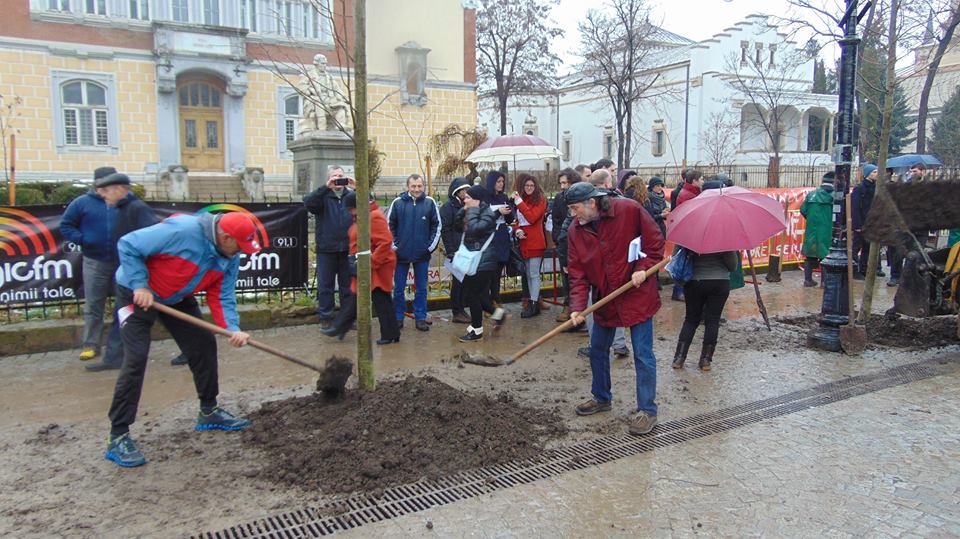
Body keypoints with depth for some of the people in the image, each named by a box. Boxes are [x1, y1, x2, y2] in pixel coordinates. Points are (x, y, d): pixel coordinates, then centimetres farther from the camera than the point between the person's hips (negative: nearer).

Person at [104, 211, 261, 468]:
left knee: (204, 345, 5)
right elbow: (127, 245, -28)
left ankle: (209, 412, 23)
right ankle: (118, 437, -5)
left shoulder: (230, 257, -11)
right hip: (138, 294, -7)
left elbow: (222, 297, -8)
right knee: (136, 358, -14)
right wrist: (140, 284, -31)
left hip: (178, 298, 7)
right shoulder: (182, 230, -34)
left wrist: (232, 328, -24)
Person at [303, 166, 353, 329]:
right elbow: (308, 202, -18)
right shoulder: (323, 196, 1)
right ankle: (325, 317, 15)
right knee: (325, 285, 4)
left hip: (347, 249, 2)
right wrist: (326, 187, -27)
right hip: (326, 249, -1)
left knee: (348, 284, 11)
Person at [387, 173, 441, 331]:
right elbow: (389, 225, 3)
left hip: (422, 254, 0)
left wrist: (431, 246, 0)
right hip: (401, 253, 0)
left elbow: (437, 225, 4)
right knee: (398, 288, 8)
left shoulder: (430, 202, -2)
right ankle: (398, 318, 20)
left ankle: (420, 318, 18)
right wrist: (394, 246, -1)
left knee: (421, 288, 8)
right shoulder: (398, 202, -3)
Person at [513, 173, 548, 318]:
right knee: (528, 274, 11)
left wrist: (519, 202, -17)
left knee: (534, 274, -6)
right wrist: (517, 230, -4)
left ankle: (534, 304, -3)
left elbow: (532, 218, -18)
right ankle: (535, 300, 19)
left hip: (536, 242, -7)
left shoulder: (540, 200, -6)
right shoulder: (521, 200, 15)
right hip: (524, 242, 7)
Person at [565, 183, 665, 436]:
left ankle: (647, 410, 12)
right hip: (604, 299, 5)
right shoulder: (576, 231, -4)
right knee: (597, 351, 17)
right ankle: (601, 398, 37)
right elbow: (577, 272, -5)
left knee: (643, 355, -1)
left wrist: (643, 268, -20)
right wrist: (577, 307, -15)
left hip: (637, 295, -5)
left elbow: (655, 241, -7)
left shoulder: (630, 210, -16)